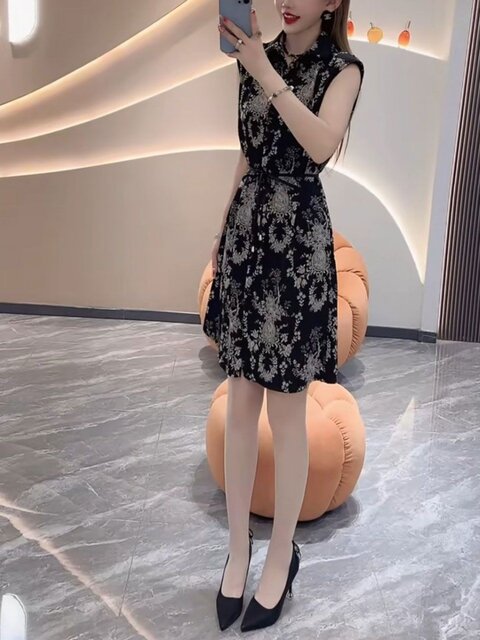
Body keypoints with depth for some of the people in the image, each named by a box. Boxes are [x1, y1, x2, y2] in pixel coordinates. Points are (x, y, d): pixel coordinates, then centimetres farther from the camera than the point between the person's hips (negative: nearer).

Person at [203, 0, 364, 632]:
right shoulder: (255, 56, 12)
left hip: (298, 242, -5)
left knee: (287, 413, 2)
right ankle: (239, 545, 26)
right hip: (246, 233, 5)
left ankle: (282, 554, 23)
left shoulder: (342, 66, -3)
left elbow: (321, 144, -22)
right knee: (240, 404, 9)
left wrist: (267, 74, -19)